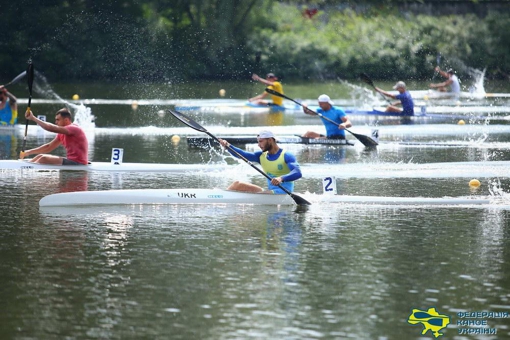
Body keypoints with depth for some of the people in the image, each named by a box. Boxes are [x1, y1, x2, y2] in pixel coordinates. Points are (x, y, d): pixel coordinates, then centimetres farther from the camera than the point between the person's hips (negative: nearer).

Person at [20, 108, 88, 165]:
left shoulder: (74, 129, -15)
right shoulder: (62, 134, 16)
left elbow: (51, 128, -25)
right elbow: (49, 147, 17)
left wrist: (33, 118, -19)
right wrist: (29, 152, 8)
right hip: (71, 161, 10)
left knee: (44, 158, -18)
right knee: (40, 156, 9)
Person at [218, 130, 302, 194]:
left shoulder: (286, 156, -8)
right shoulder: (261, 156, 12)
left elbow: (298, 173, -24)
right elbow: (242, 154, 1)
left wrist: (281, 178, -42)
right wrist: (228, 146, -16)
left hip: (284, 192, -8)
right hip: (270, 191, 8)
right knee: (237, 184, 2)